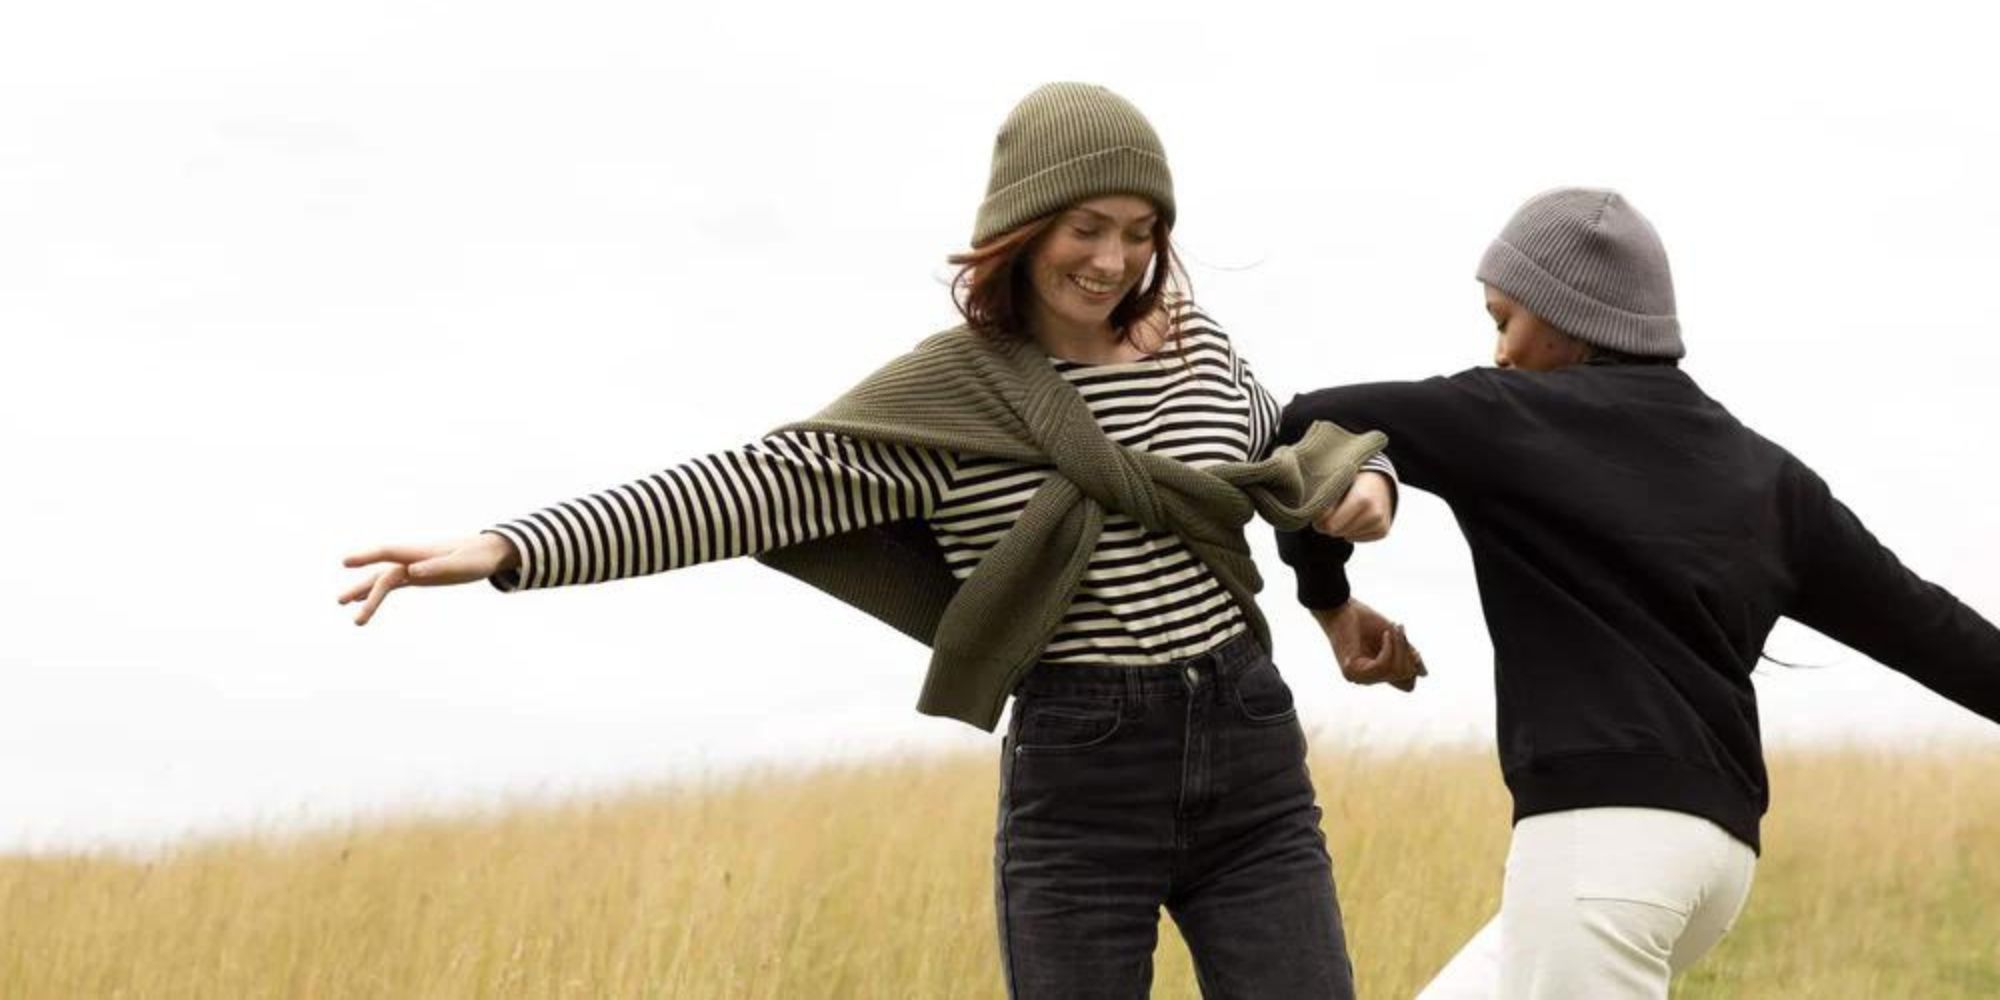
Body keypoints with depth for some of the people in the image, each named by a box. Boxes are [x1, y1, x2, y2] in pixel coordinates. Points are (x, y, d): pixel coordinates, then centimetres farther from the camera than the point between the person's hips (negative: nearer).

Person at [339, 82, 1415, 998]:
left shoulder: (1196, 347, 7)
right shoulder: (942, 395, -6)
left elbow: (1284, 454, 28)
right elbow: (743, 489, -15)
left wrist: (1362, 476, 3)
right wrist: (505, 549, -26)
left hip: (1252, 763, 4)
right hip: (1079, 788, -3)